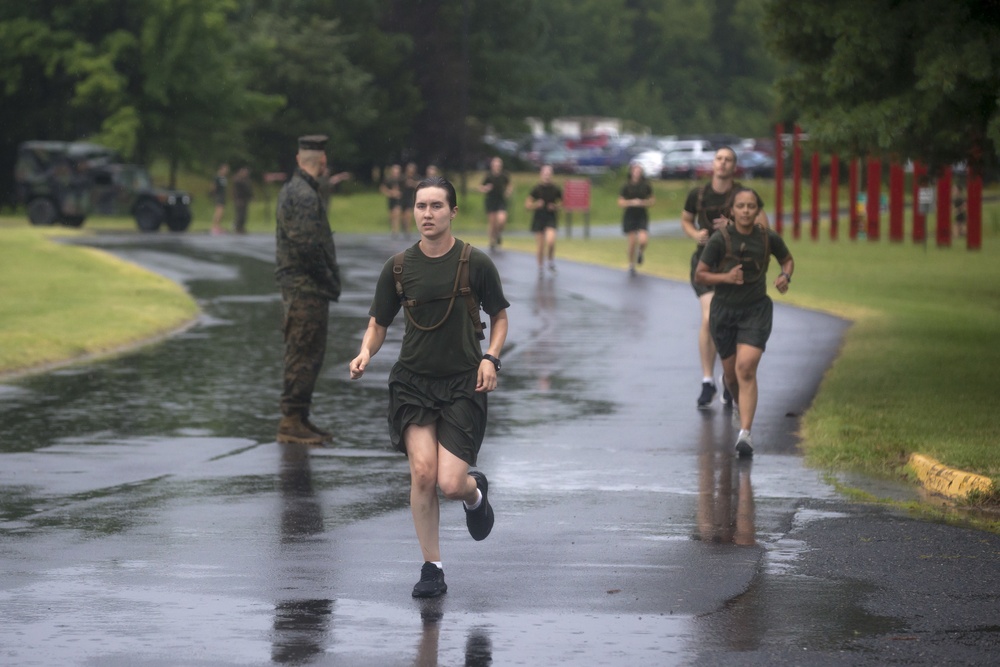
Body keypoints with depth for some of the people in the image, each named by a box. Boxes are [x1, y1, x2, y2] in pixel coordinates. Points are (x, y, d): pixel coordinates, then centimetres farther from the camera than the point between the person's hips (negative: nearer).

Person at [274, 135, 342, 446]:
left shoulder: (292, 189, 16)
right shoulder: (304, 195, -17)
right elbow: (307, 246, -23)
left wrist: (329, 280, 17)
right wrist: (329, 280, -12)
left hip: (301, 288, 10)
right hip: (307, 288, -10)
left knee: (306, 354, 15)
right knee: (304, 355, -7)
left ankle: (299, 418, 20)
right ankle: (291, 422, -6)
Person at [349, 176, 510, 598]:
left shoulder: (476, 263, -3)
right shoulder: (399, 268, 2)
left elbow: (499, 317, 9)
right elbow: (378, 324, 10)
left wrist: (490, 358, -8)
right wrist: (366, 353, -11)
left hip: (463, 384, -2)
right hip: (412, 381, 2)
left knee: (451, 484, -11)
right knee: (422, 471, -16)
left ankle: (476, 493, 30)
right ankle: (432, 569, -2)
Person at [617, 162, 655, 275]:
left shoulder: (646, 185, 0)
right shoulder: (627, 186, -3)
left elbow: (652, 200, 8)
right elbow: (621, 202, -1)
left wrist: (644, 203, -13)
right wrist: (632, 202, -18)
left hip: (642, 216, 0)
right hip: (630, 216, 0)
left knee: (643, 239, -19)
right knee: (632, 242, 0)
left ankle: (640, 252, 18)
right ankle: (631, 265, 20)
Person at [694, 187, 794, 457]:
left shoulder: (769, 238, -6)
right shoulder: (720, 239, -11)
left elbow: (787, 260, 14)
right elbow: (700, 275, -6)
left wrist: (785, 277, -8)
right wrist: (725, 277, -23)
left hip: (756, 311, -1)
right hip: (724, 310, 1)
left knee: (746, 369, -18)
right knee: (731, 373, 12)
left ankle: (745, 433, -22)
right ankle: (741, 404, 49)